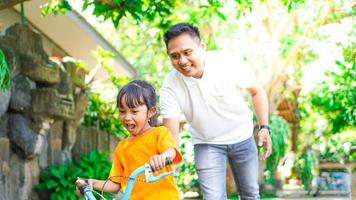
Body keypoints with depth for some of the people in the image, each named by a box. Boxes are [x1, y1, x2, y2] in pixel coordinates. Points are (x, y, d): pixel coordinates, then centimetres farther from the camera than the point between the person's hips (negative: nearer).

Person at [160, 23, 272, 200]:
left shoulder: (228, 62, -23)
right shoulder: (170, 87, -23)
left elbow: (256, 91, -7)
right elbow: (171, 133, -26)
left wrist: (264, 127, -15)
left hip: (242, 138, 1)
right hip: (206, 144, -1)